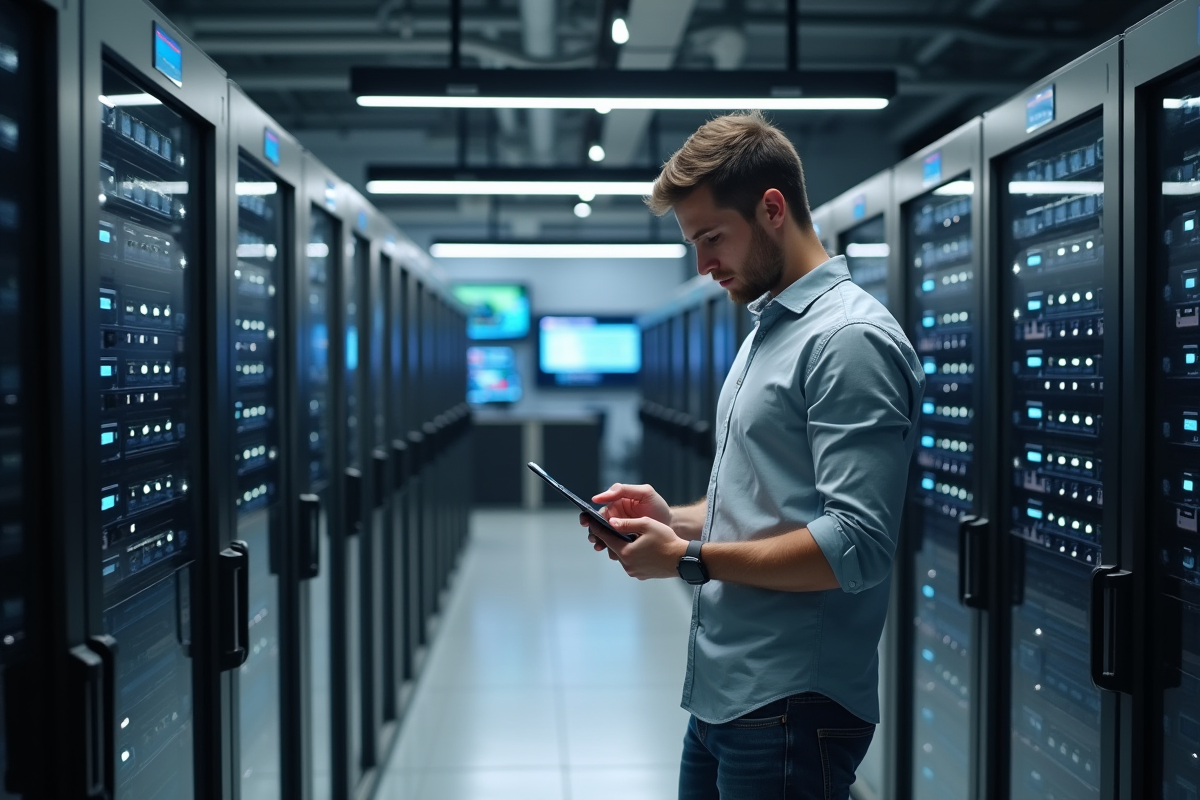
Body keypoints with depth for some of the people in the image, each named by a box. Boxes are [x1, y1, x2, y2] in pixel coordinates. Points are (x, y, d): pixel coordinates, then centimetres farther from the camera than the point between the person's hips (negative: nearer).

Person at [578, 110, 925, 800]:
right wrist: (673, 519, 5)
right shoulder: (765, 331, 16)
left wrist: (690, 558, -16)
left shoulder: (851, 338, -16)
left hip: (792, 710, -9)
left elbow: (856, 547, -23)